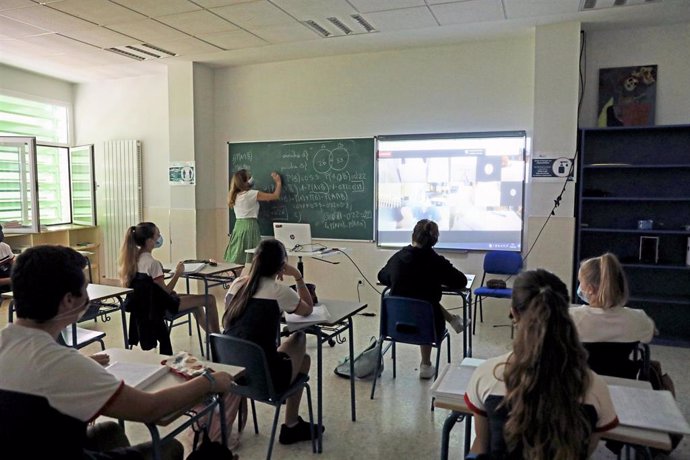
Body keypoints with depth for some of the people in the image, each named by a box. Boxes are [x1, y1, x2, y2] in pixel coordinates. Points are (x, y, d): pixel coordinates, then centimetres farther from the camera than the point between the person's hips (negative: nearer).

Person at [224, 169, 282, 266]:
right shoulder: (252, 194, -9)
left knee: (236, 261, 6)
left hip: (238, 227, 7)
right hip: (250, 226, -7)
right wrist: (278, 182, 10)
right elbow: (275, 196, -5)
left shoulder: (235, 196, 8)